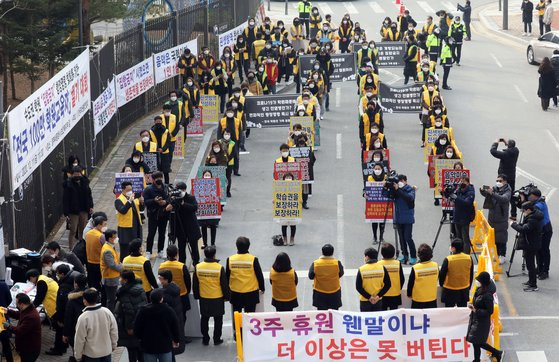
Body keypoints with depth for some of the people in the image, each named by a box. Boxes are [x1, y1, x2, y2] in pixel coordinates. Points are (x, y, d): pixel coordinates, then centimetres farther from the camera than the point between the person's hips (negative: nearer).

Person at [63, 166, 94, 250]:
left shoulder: (84, 182, 3)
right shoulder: (68, 184, -12)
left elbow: (89, 195, 15)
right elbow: (65, 200, -12)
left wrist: (90, 206, 6)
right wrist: (66, 213, -16)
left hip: (84, 211, 5)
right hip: (73, 211, -5)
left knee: (83, 230, 14)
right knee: (73, 231, -4)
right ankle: (71, 249, 0)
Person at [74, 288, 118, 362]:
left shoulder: (83, 318, -22)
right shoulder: (107, 312, -10)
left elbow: (79, 339, -15)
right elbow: (114, 331, 1)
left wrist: (78, 356, -2)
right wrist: (113, 345, 17)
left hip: (90, 354, -4)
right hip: (106, 351, 4)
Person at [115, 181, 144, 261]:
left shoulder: (134, 198, 12)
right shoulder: (119, 200, -9)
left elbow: (141, 209, 10)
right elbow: (122, 211, -24)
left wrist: (141, 202, -9)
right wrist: (129, 201, -32)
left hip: (136, 226, 7)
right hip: (126, 228, -7)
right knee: (125, 247, 0)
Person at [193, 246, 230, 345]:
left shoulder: (198, 267, -8)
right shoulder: (219, 268, -16)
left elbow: (195, 284, 2)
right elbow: (224, 284, -9)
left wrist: (197, 295, 16)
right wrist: (227, 296, 5)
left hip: (203, 298, 2)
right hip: (218, 299, -2)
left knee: (204, 319, 15)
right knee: (218, 319, 11)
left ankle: (205, 339, 20)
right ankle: (217, 339, 16)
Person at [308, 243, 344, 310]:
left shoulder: (315, 264, -15)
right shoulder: (337, 263, -16)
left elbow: (310, 276, -4)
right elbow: (341, 274, 0)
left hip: (320, 293, 0)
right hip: (335, 292, 0)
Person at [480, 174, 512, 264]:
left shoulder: (507, 191, -7)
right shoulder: (494, 189, 8)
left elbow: (504, 199, -26)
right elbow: (485, 194, -2)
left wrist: (492, 193, -39)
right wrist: (482, 190, -26)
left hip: (501, 219, -5)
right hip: (491, 218, 5)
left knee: (501, 239, -1)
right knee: (493, 238, 8)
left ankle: (502, 256, 6)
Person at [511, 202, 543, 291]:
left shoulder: (532, 219, -24)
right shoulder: (533, 216, 9)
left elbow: (524, 229, -30)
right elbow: (526, 226, 19)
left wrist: (514, 225, -17)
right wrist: (518, 224, 4)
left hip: (530, 245, -11)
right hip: (531, 244, 11)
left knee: (530, 264, -5)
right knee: (530, 264, 22)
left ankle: (533, 285, -2)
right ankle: (531, 281, 36)